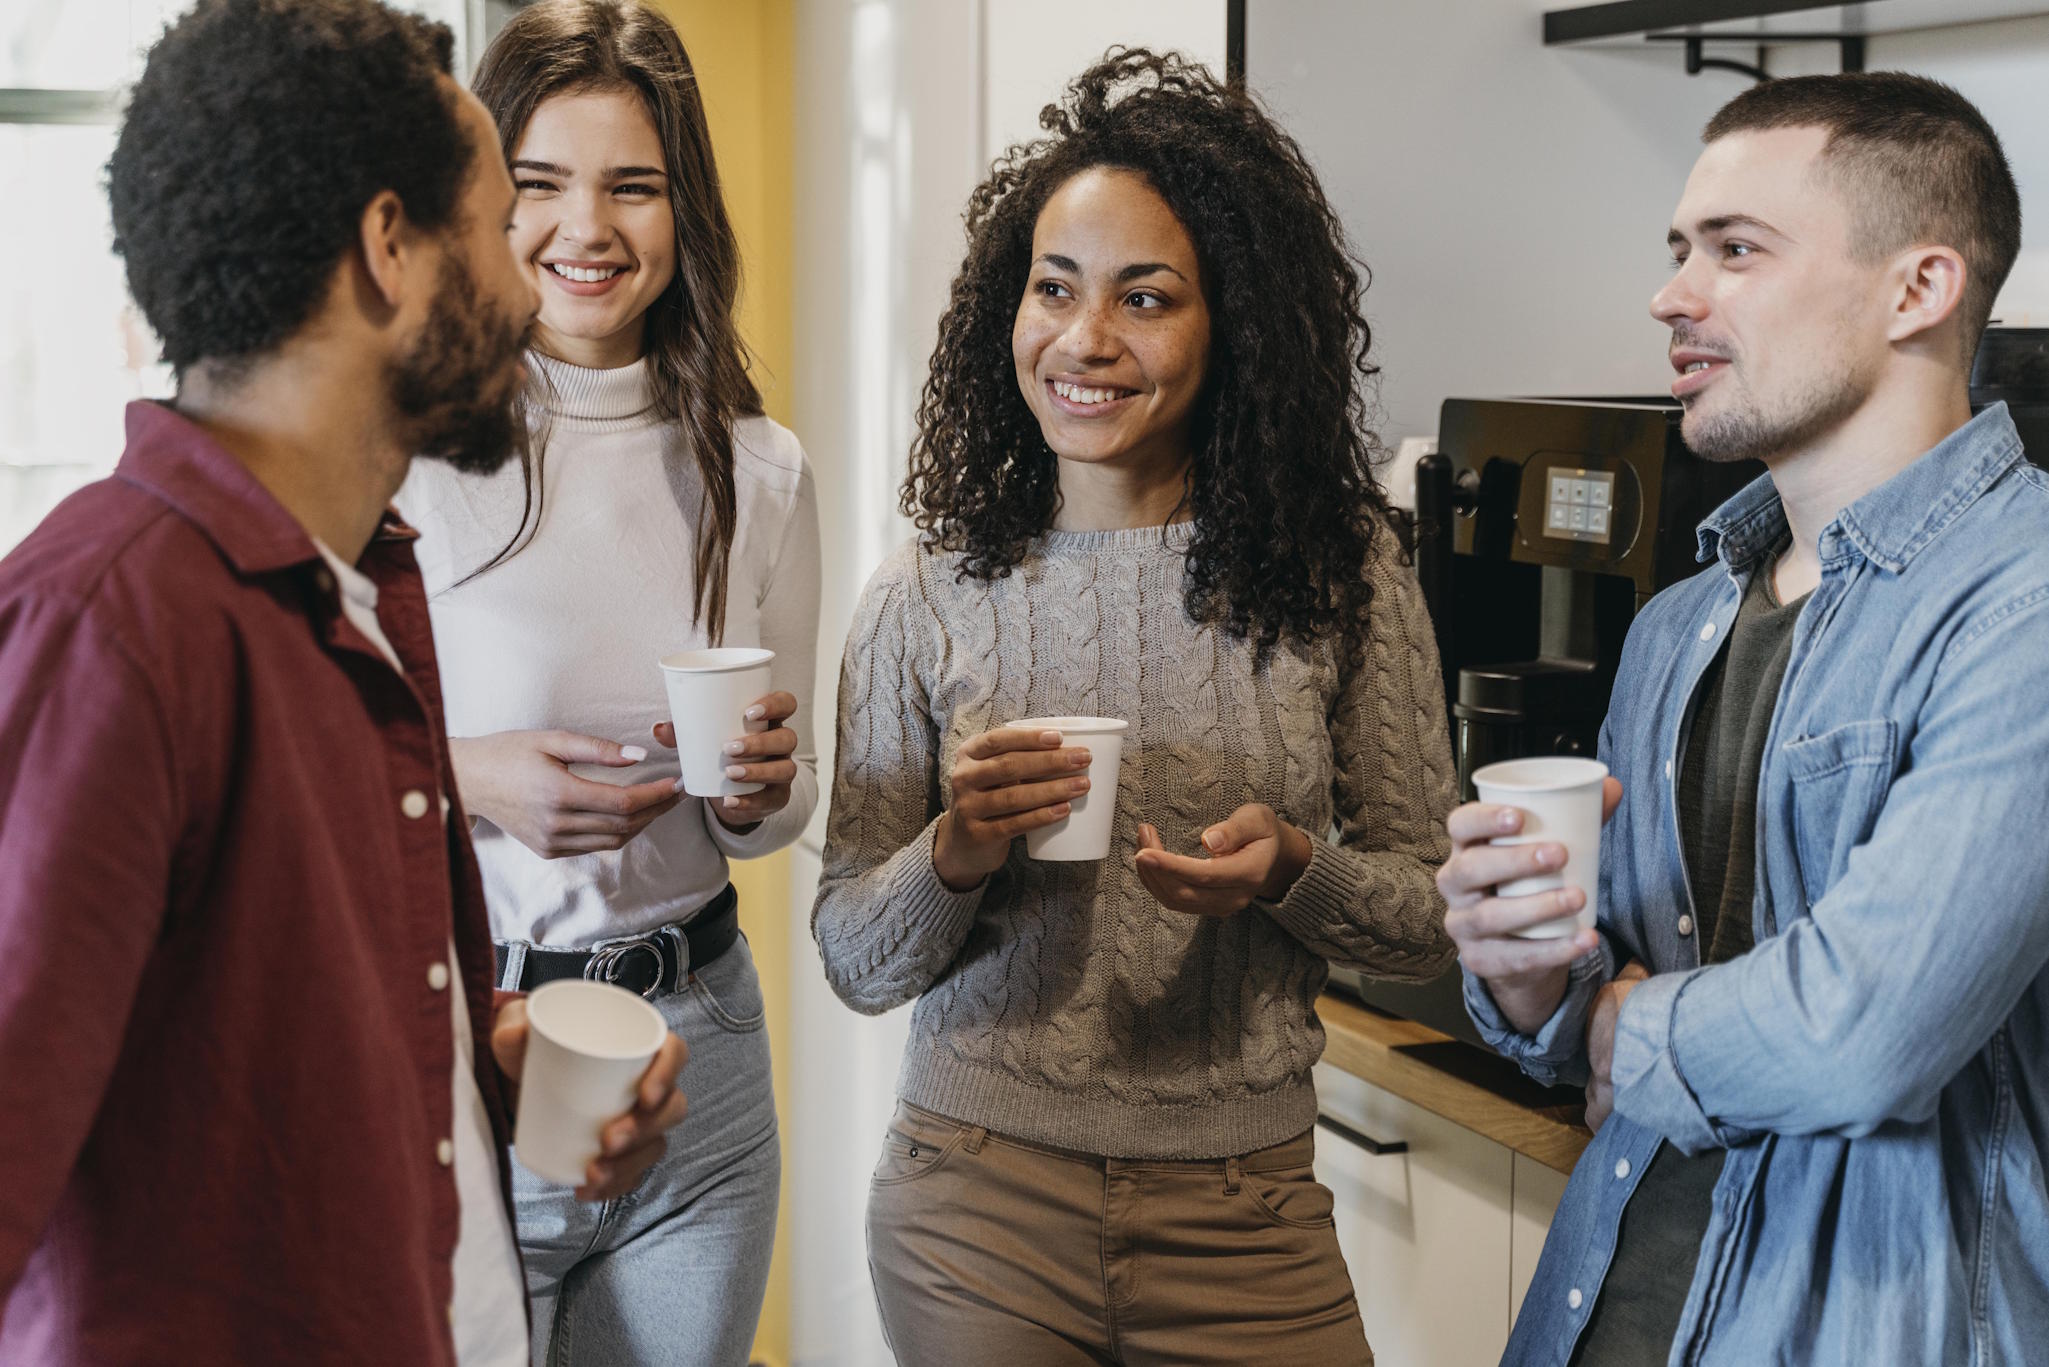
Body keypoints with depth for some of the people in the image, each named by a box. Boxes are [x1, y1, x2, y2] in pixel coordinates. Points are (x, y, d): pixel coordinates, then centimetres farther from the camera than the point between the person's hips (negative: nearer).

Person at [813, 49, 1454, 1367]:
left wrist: (1291, 869, -19)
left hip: (1247, 1218, 0)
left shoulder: (1342, 576, -4)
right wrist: (954, 858, -20)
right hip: (975, 1206, 0)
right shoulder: (928, 601, -4)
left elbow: (1432, 917, 1)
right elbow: (855, 964, 0)